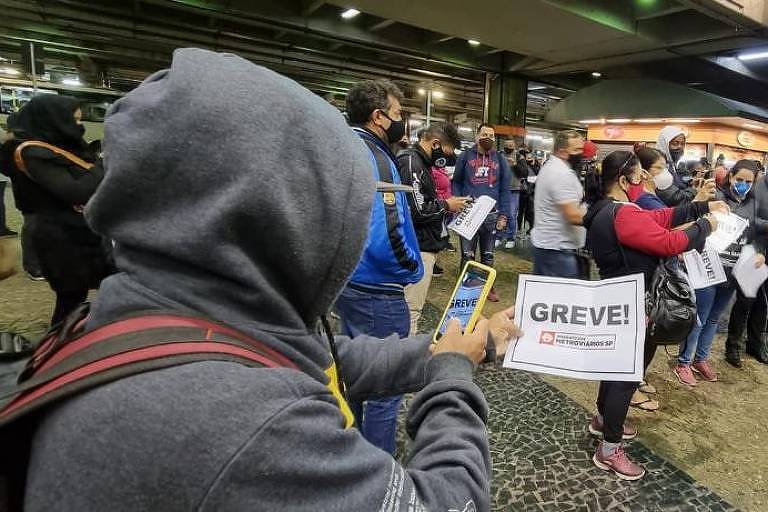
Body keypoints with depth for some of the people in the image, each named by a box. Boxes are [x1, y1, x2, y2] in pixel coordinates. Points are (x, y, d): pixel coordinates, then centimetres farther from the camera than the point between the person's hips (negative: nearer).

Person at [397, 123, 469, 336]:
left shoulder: (420, 161, 17)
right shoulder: (411, 161, -16)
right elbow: (417, 210, -23)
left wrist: (446, 204, 9)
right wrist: (446, 205, -8)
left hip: (425, 244, 11)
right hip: (419, 247, -11)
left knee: (413, 306, 18)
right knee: (411, 309, -5)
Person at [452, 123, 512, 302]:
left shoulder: (500, 160, 7)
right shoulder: (465, 156, 2)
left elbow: (504, 189, 7)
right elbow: (456, 183, 4)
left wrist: (503, 215, -1)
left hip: (492, 214, 2)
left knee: (488, 255, 14)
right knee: (467, 255, 5)